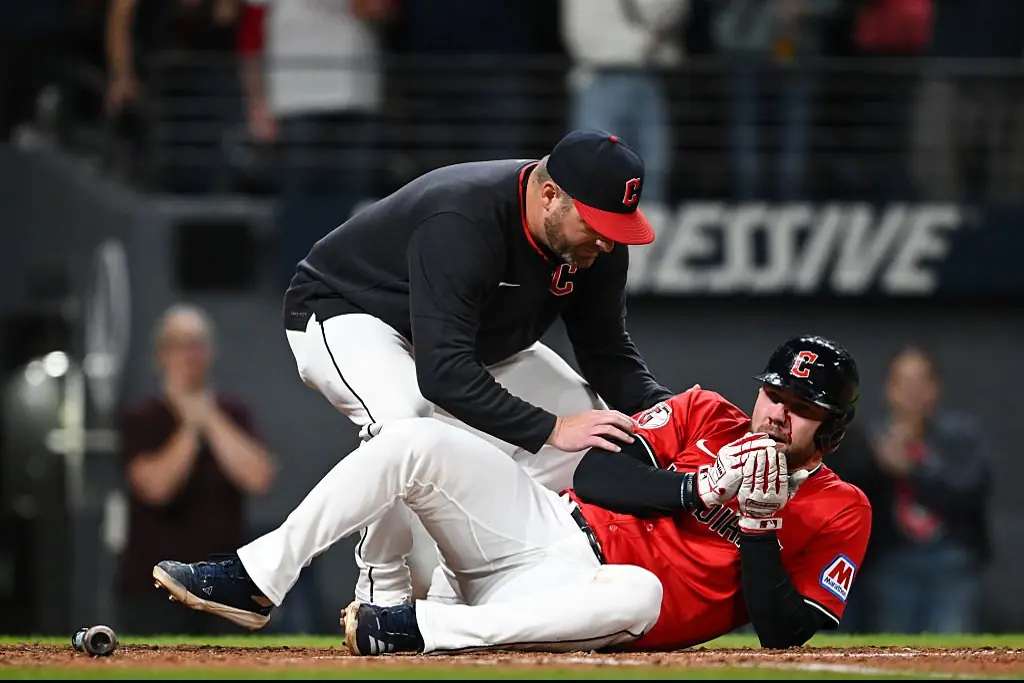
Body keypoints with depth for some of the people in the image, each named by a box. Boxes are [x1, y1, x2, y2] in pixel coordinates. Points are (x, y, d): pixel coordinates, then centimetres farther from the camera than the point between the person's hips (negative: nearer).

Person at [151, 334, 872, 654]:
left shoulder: (838, 513, 3)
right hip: (547, 524, 4)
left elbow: (785, 632, -7)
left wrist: (757, 527, -16)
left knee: (639, 592, -43)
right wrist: (701, 489, -10)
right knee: (415, 441, -17)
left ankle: (416, 628, -41)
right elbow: (598, 475, 3)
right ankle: (255, 581, -19)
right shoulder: (706, 417, 14)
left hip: (596, 596, -4)